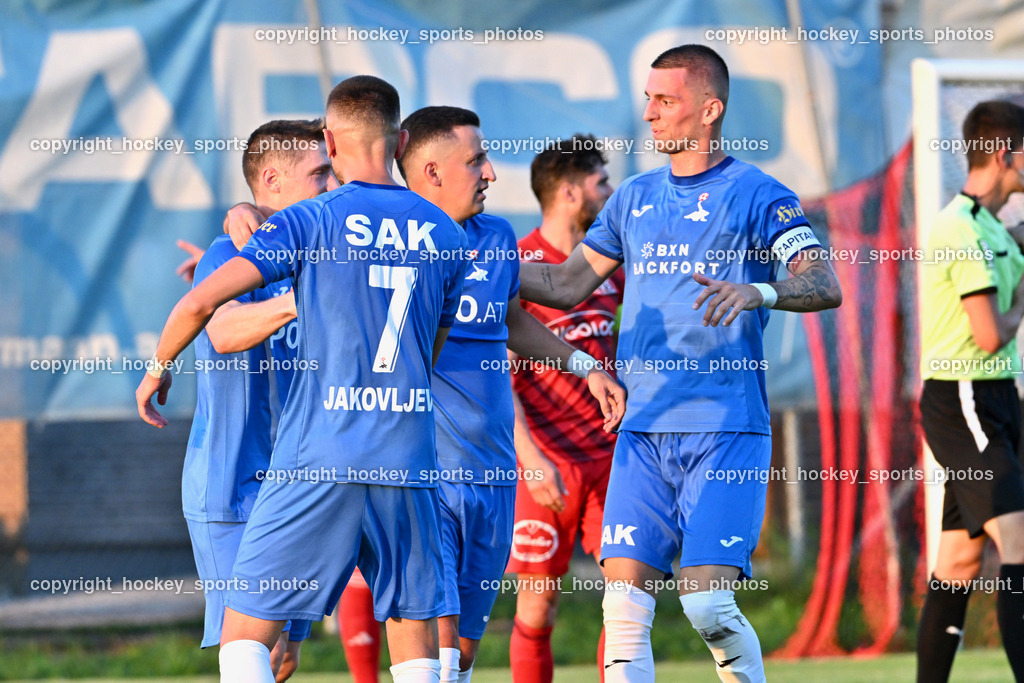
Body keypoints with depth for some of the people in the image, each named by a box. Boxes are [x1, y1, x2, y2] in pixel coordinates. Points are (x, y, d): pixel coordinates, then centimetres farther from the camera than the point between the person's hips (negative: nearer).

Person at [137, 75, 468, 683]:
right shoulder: (444, 234, 9)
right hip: (409, 463, 3)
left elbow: (203, 301, -9)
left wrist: (158, 369, 8)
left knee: (245, 633, 4)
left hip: (319, 458, -3)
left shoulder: (311, 222, -3)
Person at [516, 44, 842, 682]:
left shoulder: (755, 195, -3)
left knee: (708, 602, -14)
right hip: (644, 431, 5)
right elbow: (567, 284, 21)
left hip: (726, 431, -5)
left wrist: (759, 292, -31)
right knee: (623, 603, -4)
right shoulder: (635, 196, 16)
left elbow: (826, 287, -13)